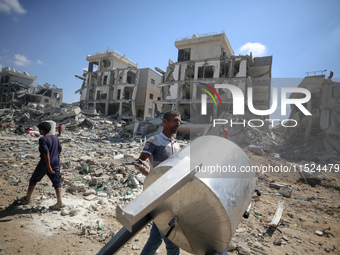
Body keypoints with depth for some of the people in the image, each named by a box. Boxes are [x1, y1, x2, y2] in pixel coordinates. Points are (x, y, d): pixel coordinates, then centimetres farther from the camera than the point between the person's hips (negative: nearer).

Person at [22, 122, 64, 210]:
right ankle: (59, 202, -2)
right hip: (56, 162, 6)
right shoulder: (55, 137, 5)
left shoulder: (43, 139, -16)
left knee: (33, 179, 18)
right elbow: (60, 150, 12)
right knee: (56, 181, 3)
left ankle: (27, 198, 36)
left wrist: (48, 166, -24)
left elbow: (46, 153, -24)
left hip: (45, 163, -6)